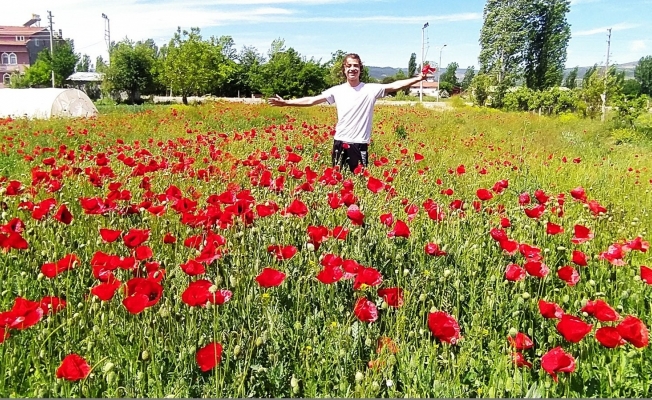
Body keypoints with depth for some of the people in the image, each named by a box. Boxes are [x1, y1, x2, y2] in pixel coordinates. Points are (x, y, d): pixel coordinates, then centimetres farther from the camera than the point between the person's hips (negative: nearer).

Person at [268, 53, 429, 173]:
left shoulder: (370, 89, -1)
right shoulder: (337, 91, 4)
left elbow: (394, 86, -7)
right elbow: (311, 100, 2)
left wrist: (417, 79, -18)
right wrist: (285, 103, -4)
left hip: (360, 144, -2)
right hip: (340, 143, 2)